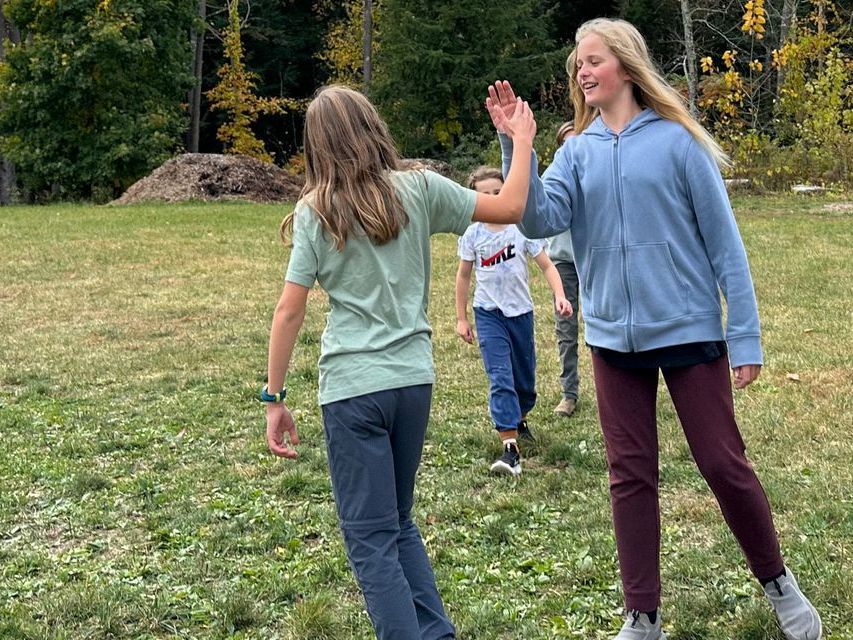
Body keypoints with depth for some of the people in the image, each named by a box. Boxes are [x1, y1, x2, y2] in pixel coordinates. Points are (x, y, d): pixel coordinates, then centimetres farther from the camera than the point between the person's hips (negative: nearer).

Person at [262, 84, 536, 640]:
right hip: (413, 380, 4)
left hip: (353, 389, -4)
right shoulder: (420, 189, 1)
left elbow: (289, 311, -6)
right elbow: (510, 209, 6)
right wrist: (523, 141, 19)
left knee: (371, 540, 4)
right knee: (398, 522, 21)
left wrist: (275, 397, 0)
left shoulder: (315, 211, -3)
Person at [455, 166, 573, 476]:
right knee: (500, 378, -13)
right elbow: (463, 276, 6)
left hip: (520, 311, 1)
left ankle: (519, 418, 44)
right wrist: (461, 318, 7)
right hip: (488, 312, -1)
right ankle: (510, 447, -18)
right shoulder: (472, 234, -4)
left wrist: (559, 296, -20)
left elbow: (547, 266, -4)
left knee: (525, 376, 13)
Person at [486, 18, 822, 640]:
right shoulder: (577, 153, 4)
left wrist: (746, 335, -9)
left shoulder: (676, 141, -7)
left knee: (723, 462, 2)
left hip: (689, 330, -3)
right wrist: (516, 146, -24)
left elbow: (723, 242, -6)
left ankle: (779, 583, 25)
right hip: (615, 336, 3)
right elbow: (541, 220, -13)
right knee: (631, 474, 8)